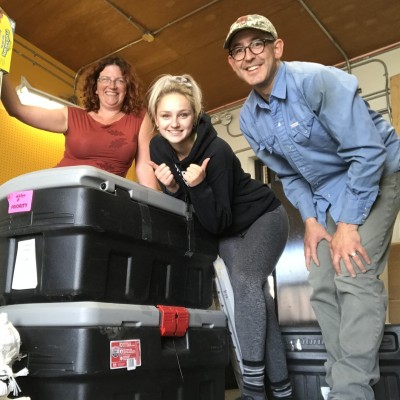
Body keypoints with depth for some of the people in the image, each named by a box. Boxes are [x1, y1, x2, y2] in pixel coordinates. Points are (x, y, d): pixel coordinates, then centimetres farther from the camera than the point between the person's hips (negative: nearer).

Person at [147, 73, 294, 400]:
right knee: (256, 299, 4)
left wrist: (198, 186, -42)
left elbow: (218, 222, -28)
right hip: (229, 231, 6)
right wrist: (172, 188, -26)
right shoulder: (158, 148, -13)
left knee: (245, 279, -27)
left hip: (263, 218, -5)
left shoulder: (216, 151, -31)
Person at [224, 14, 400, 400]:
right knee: (323, 288, 1)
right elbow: (288, 174, 7)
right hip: (325, 194, 7)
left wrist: (348, 224, -24)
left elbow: (367, 150, -25)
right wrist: (310, 220, -5)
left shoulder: (317, 80, -23)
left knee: (354, 277, -20)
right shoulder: (248, 118, -2)